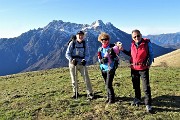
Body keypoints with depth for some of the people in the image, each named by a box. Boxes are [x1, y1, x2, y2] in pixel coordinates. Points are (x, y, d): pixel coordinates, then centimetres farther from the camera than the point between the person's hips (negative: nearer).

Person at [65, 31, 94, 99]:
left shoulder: (84, 44, 1)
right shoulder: (72, 43, -6)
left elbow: (87, 55, 2)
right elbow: (67, 54, -5)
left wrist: (84, 60, -19)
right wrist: (72, 60, -22)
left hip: (82, 64, 1)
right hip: (73, 63, -1)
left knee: (86, 78, -5)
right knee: (74, 79, 9)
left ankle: (89, 93, 4)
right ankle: (75, 93, 27)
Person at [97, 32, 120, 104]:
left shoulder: (112, 47, -5)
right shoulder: (100, 49, 8)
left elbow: (116, 57, -5)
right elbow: (99, 59, 2)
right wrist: (102, 60, -18)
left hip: (110, 68, -5)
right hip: (103, 69, 5)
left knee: (108, 84, -8)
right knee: (106, 84, 14)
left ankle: (112, 99, 6)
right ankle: (109, 97, 28)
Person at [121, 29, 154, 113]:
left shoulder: (147, 43, -10)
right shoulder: (132, 44, 3)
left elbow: (151, 54, -5)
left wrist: (149, 63, -18)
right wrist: (123, 50, 5)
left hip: (143, 69, -4)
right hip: (134, 68, 5)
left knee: (146, 87, -3)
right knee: (136, 85, 19)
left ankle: (148, 104, 7)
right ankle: (137, 99, 39)